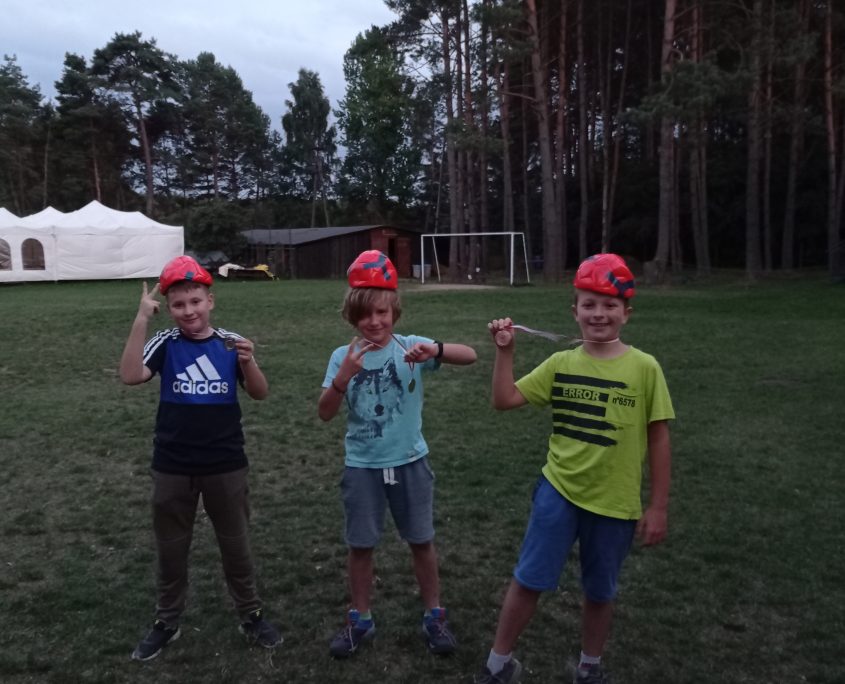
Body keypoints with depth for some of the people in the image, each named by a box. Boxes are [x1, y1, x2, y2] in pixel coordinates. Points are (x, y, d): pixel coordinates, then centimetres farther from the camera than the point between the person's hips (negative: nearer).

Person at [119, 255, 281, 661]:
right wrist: (142, 318, -27)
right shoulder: (165, 343, -6)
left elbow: (260, 394, -5)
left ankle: (251, 616, 32)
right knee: (170, 548, 16)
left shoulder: (230, 343, -5)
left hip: (226, 465, 0)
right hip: (172, 467, 0)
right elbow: (130, 376, -23)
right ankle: (166, 623, 35)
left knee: (236, 544, 15)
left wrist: (249, 363, -25)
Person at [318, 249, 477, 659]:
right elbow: (325, 414, -12)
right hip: (362, 465, 1)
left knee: (421, 542, 13)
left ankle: (434, 617, 31)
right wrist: (344, 377, -29)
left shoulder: (410, 347, -10)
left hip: (409, 461, -1)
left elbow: (469, 356, -21)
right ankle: (359, 620, 32)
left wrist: (434, 351, -40)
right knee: (360, 546, 13)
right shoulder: (343, 357, -6)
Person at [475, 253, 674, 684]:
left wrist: (658, 506, -2)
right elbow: (504, 400, -2)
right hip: (558, 491, 1)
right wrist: (505, 351, -13)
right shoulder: (560, 364, -3)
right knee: (527, 581, 6)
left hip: (616, 503, -1)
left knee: (599, 593, 17)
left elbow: (658, 438, -4)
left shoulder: (644, 368, -9)